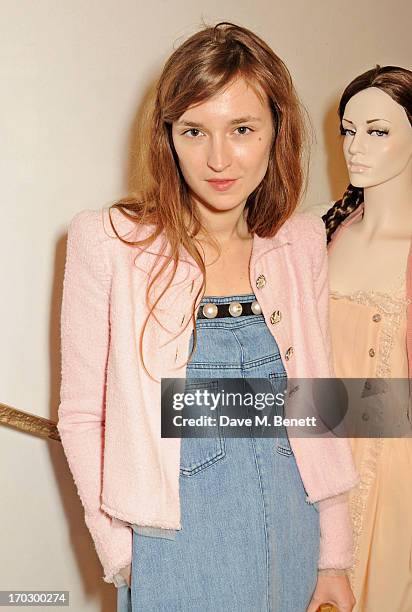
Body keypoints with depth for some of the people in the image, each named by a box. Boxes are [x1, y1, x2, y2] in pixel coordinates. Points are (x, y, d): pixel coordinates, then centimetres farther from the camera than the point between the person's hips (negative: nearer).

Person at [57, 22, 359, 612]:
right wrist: (123, 556, -10)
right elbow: (82, 417, -8)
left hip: (293, 535, 4)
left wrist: (334, 559, 6)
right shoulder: (109, 242, -13)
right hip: (176, 552, -3)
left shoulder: (303, 242, -2)